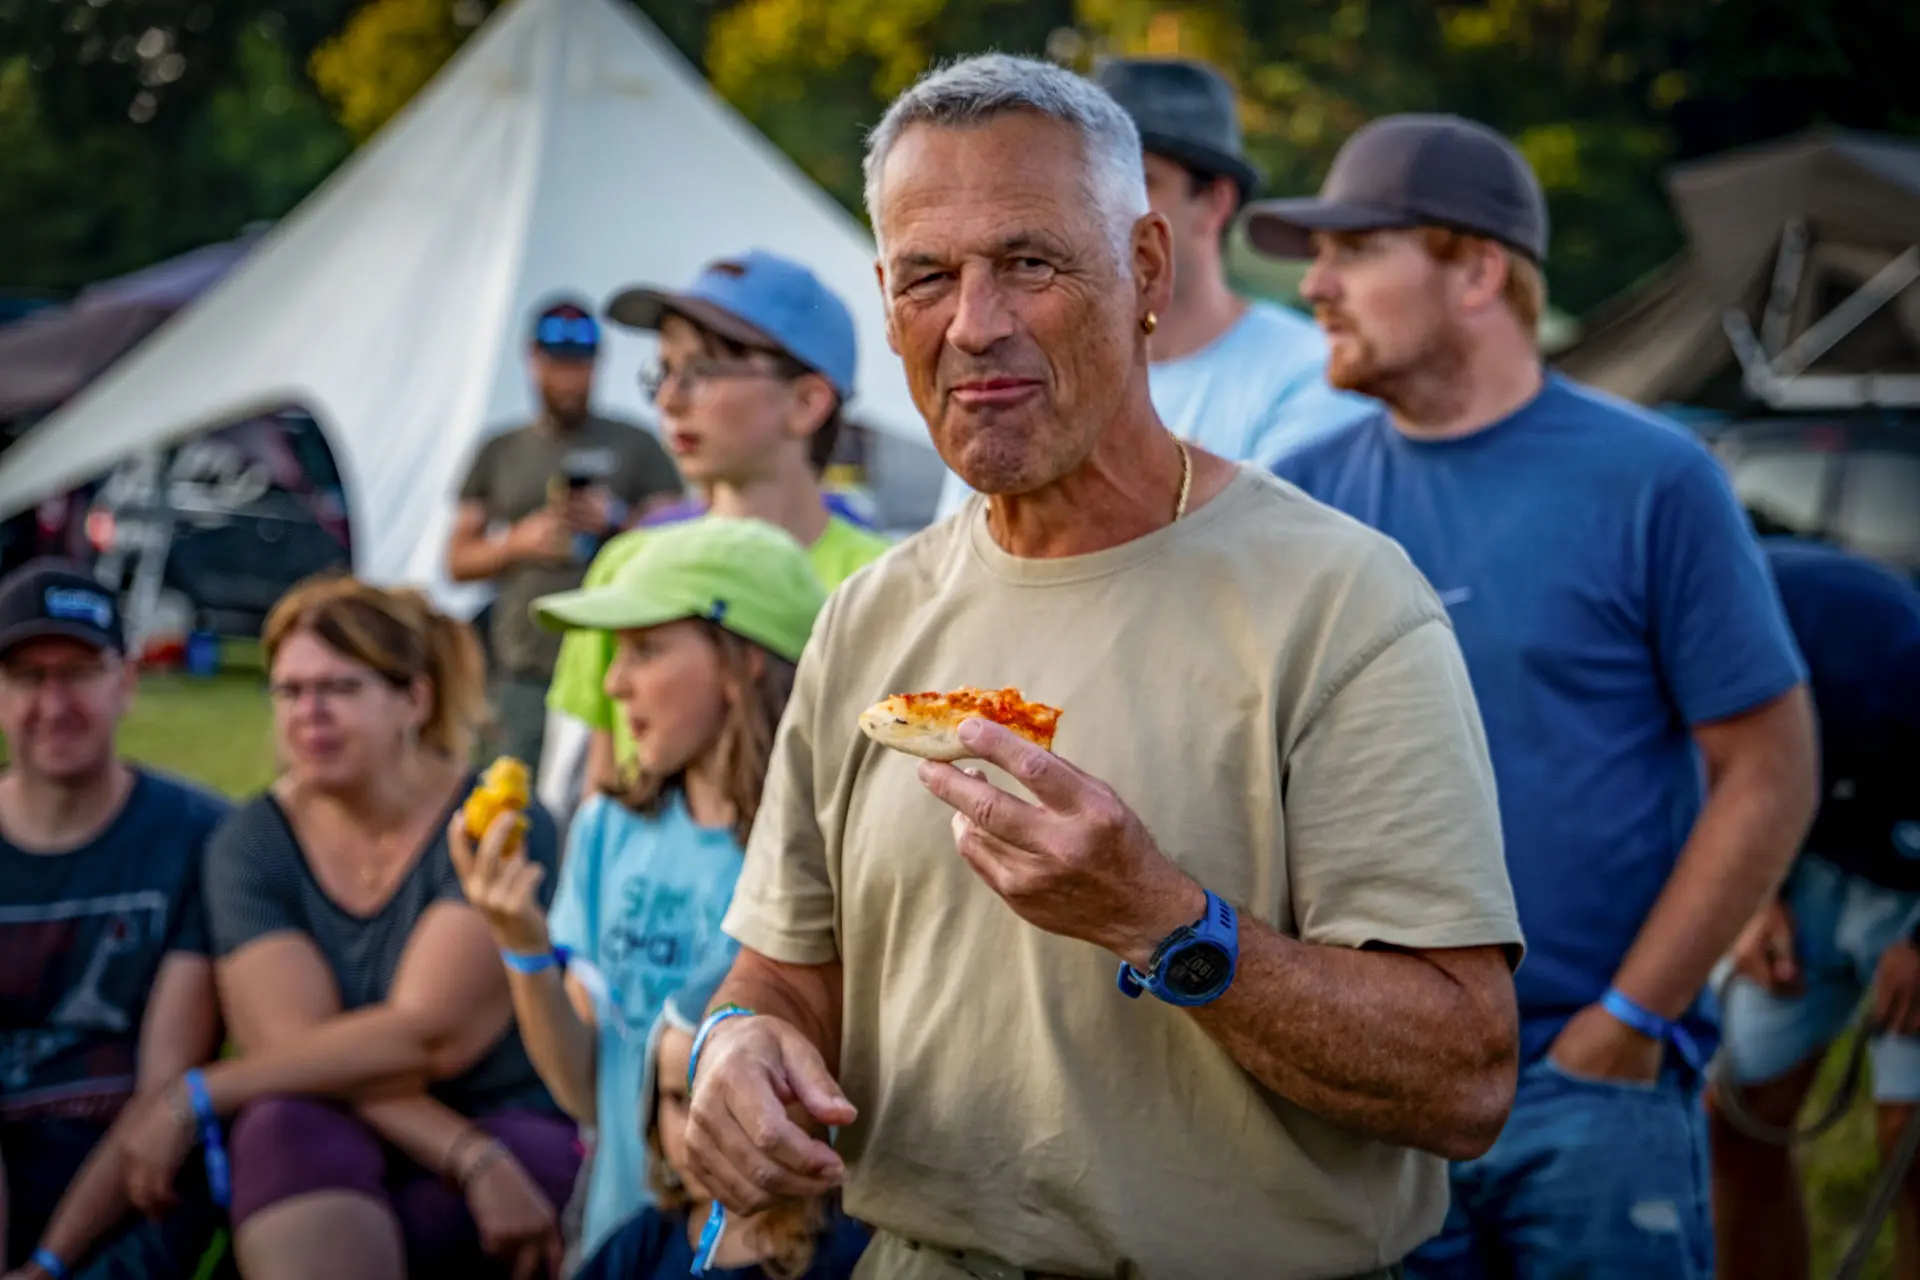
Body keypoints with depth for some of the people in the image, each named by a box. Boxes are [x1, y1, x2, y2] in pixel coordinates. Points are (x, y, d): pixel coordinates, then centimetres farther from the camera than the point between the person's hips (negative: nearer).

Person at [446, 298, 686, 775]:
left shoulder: (636, 446, 11)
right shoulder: (500, 454, 16)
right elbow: (458, 561, 14)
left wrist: (617, 521, -11)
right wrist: (520, 542, -4)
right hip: (523, 671, 2)